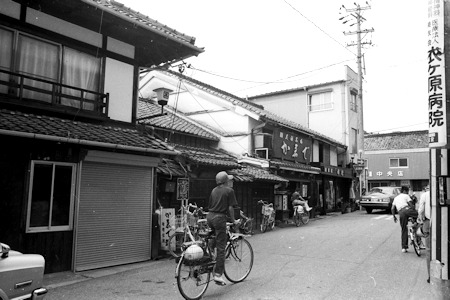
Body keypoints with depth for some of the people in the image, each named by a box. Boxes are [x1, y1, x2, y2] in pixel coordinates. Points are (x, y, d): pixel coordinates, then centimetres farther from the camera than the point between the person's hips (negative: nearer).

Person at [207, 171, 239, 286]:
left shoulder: (214, 190, 16)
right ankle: (218, 274, -3)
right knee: (221, 247, -3)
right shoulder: (229, 190, -3)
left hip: (210, 216, 7)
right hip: (219, 218, -7)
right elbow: (230, 208, -7)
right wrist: (233, 220, 4)